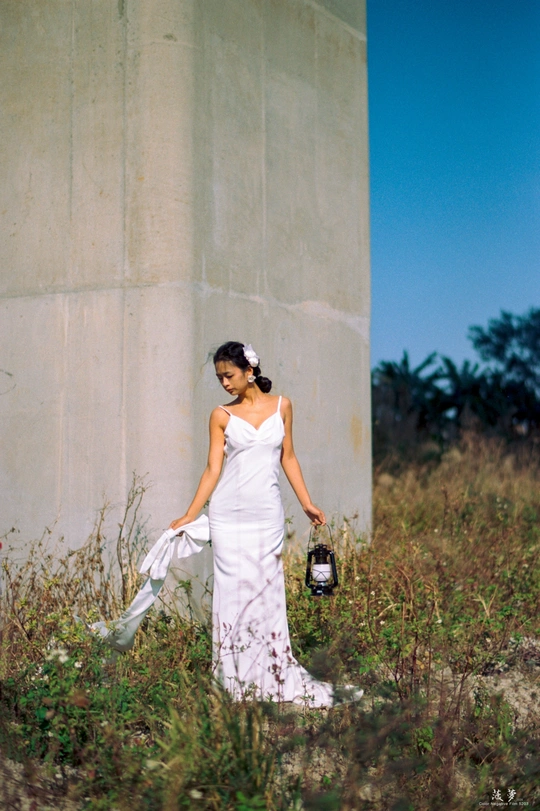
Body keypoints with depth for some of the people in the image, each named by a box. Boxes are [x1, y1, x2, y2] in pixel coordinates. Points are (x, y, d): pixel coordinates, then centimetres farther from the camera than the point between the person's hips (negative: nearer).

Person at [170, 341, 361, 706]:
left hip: (268, 513, 1)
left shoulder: (281, 406, 5)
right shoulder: (222, 415, 2)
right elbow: (213, 469, 1)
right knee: (234, 589, 1)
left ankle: (274, 676, 11)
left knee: (268, 591, 2)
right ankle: (238, 680, 10)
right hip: (229, 514, -1)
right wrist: (189, 515, -4)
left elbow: (288, 457, 11)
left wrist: (307, 503, 8)